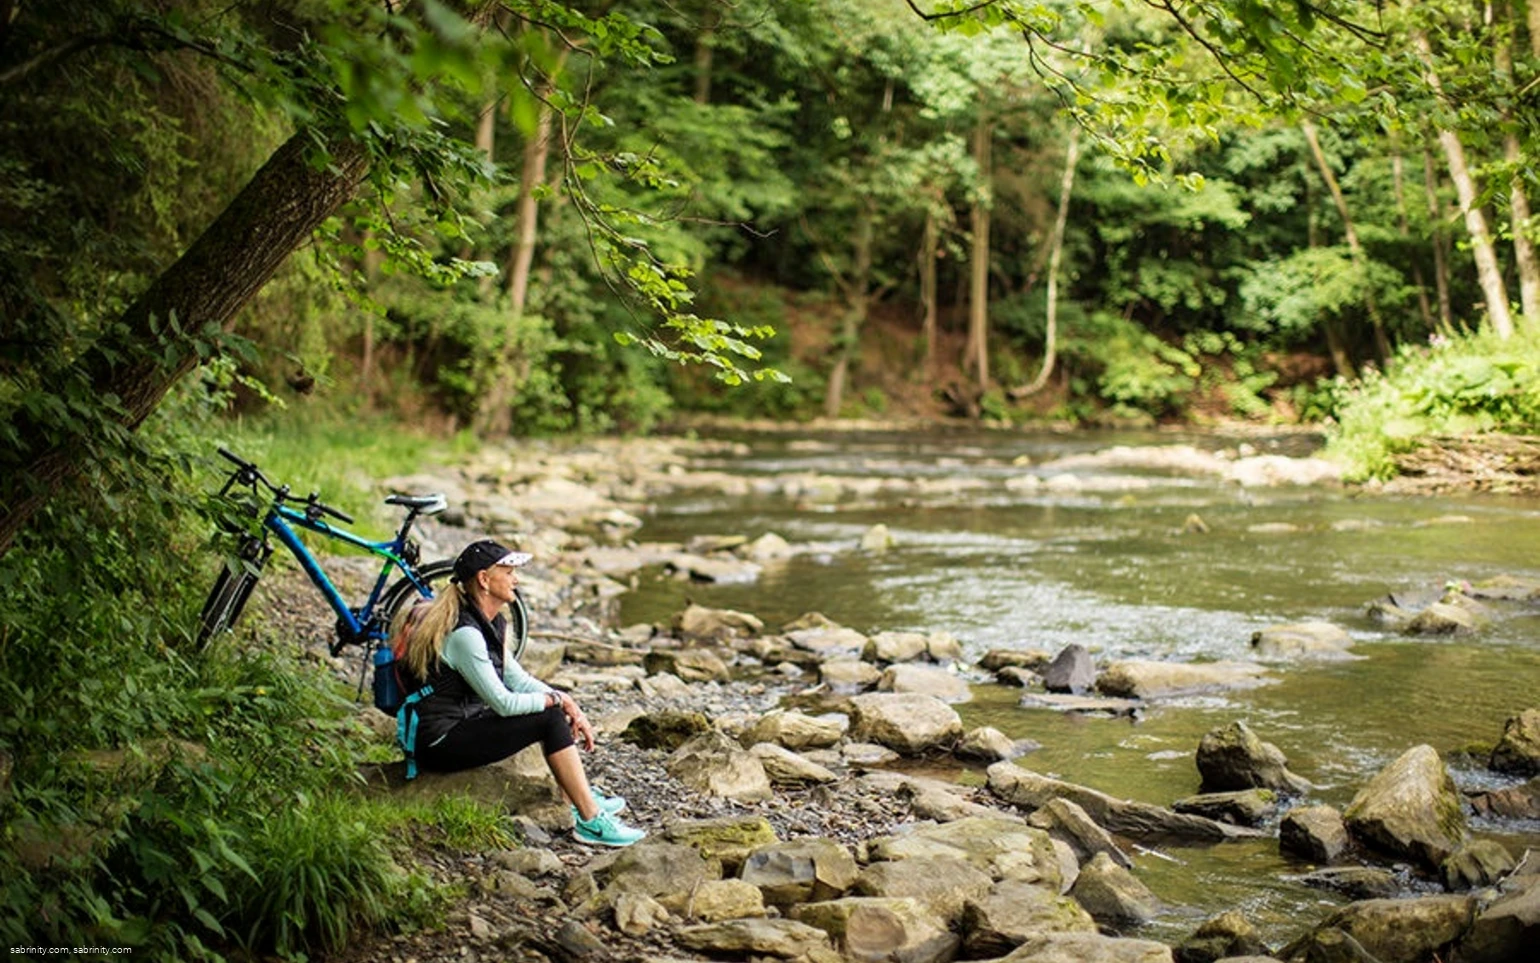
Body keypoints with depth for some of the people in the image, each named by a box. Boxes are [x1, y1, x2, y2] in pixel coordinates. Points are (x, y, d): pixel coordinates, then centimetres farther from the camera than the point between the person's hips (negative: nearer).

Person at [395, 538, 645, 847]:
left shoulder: (493, 623, 8)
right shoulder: (464, 633, -23)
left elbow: (519, 680, 11)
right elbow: (503, 703, -22)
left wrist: (567, 702, -3)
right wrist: (556, 700, -10)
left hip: (462, 721, 10)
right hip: (440, 744, -10)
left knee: (555, 708, 8)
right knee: (550, 718, -15)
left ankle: (584, 798, 12)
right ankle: (591, 821, -10)